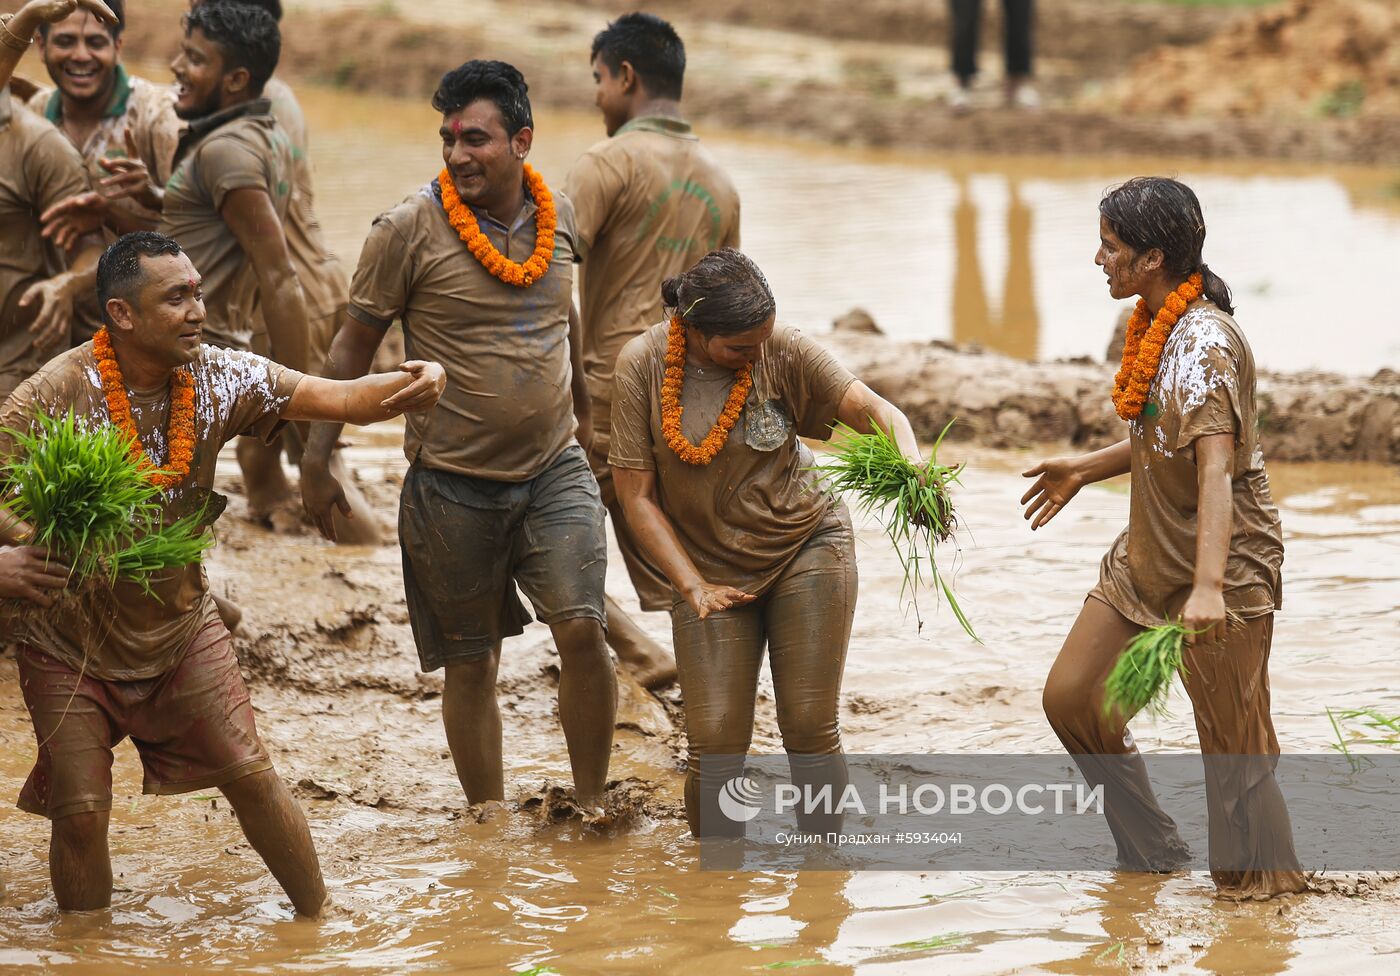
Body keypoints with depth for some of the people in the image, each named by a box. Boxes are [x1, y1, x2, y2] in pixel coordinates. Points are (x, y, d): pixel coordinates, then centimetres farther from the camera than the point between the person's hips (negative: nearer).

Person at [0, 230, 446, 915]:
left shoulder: (220, 379, -10)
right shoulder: (57, 395, -23)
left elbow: (342, 400, -14)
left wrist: (409, 386, -36)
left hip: (179, 625, 4)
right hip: (71, 642, -3)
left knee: (251, 777, 3)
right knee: (81, 811, -4)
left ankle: (318, 918, 20)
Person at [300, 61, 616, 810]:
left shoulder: (559, 216, 2)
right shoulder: (408, 230, -10)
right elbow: (354, 345, -3)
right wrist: (317, 462, -6)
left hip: (555, 468, 2)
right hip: (453, 485, -2)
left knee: (582, 631, -12)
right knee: (471, 665, 6)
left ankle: (589, 805, 5)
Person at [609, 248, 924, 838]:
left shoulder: (783, 352, -12)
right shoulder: (643, 367, -12)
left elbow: (873, 410, -18)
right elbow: (636, 496, -9)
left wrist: (912, 465, -40)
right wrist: (694, 587, -17)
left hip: (807, 547, 0)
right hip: (709, 570, 0)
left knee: (809, 726, -5)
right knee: (715, 741, -10)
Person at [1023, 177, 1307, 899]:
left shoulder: (1205, 344, -24)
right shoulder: (1155, 327, 6)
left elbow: (1216, 467, -35)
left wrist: (1208, 588, -45)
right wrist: (1085, 469, 32)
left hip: (1227, 568, -10)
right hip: (1147, 560, 10)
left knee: (1234, 748, -3)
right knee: (1072, 697, 9)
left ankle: (1266, 888, 12)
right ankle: (1149, 849, 25)